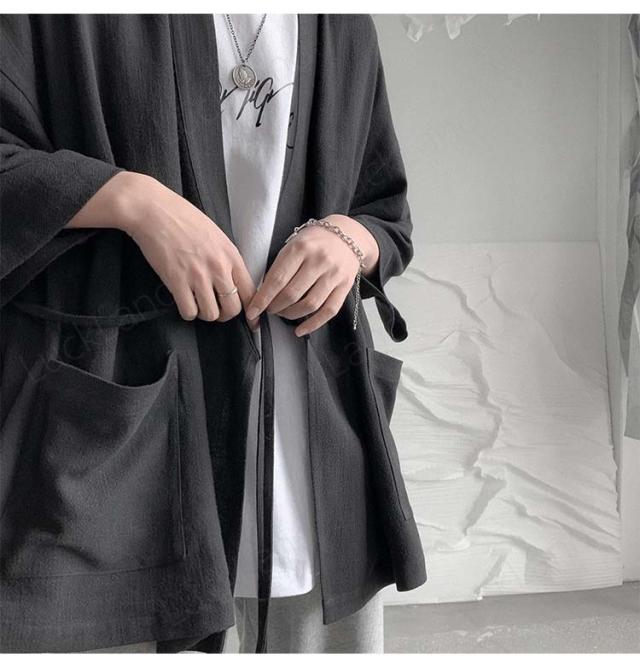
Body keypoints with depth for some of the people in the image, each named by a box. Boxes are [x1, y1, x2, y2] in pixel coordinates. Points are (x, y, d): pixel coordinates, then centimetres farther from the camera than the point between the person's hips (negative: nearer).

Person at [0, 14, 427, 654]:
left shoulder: (344, 27, 17)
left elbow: (387, 210, 22)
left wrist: (352, 238, 0)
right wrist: (133, 198, -16)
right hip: (117, 407, -3)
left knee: (331, 633, 7)